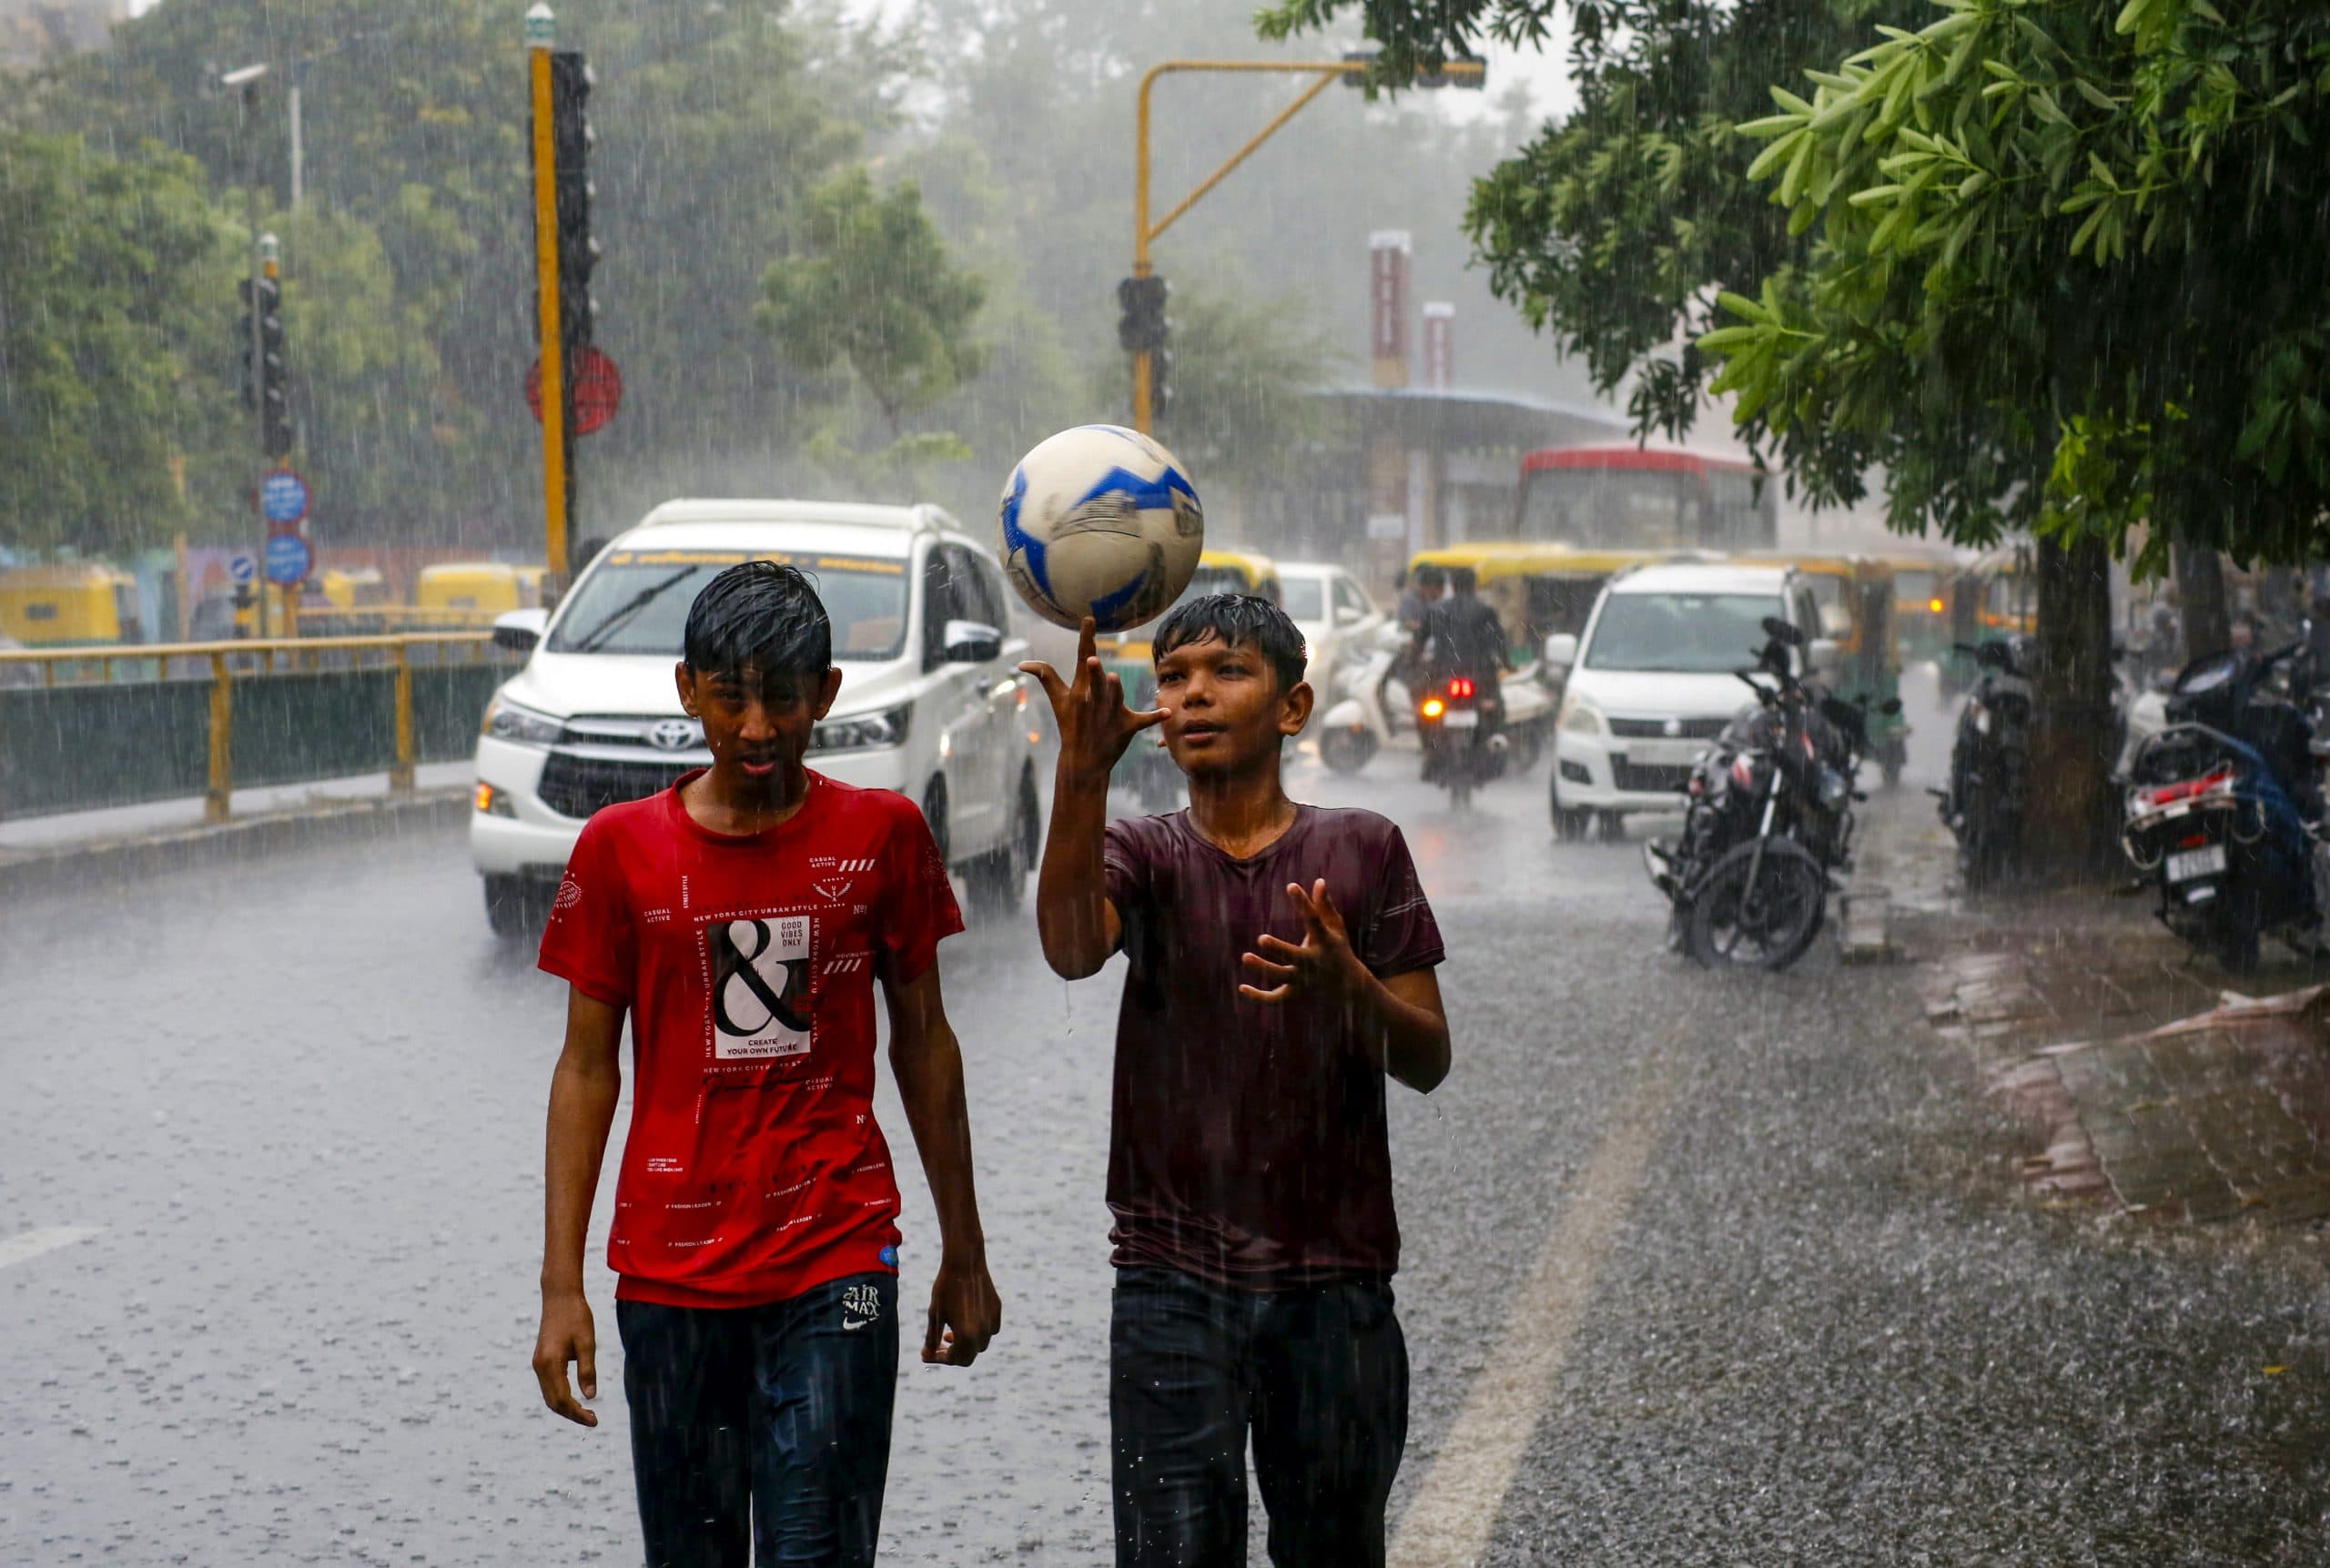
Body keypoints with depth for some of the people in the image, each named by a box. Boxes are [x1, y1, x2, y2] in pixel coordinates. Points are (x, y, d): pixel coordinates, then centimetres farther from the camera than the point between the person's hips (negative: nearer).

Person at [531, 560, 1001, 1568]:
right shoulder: (621, 849, 0)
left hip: (836, 1266, -1)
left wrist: (963, 1253, 12)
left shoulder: (881, 835, 1)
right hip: (670, 1273, 1)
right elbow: (588, 1069, 4)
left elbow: (922, 1041, 10)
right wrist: (561, 1286, -1)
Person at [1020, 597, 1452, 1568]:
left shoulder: (1362, 851, 4)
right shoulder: (1142, 855, 3)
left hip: (1333, 1279, 1)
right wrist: (1084, 774, -35)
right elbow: (1071, 949, -20)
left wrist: (1348, 986, -21)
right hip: (1172, 1279, 0)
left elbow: (1427, 1061, 1)